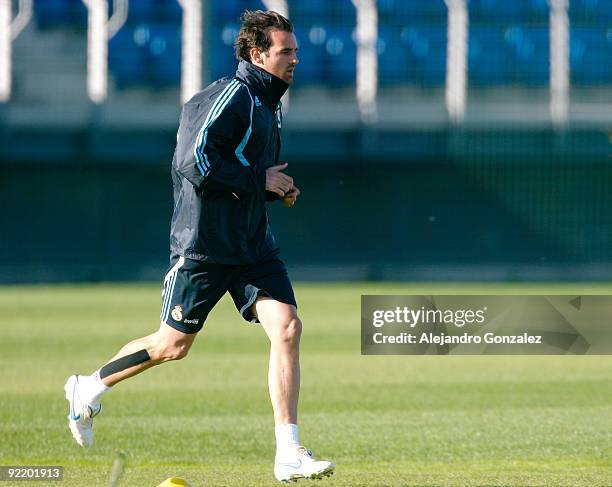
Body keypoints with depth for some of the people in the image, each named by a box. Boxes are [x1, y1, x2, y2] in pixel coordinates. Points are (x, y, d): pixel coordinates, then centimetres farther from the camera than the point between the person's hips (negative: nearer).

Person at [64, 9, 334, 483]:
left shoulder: (267, 105, 15)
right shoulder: (231, 96, -14)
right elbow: (196, 163, -24)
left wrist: (278, 190, 10)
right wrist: (261, 181, -18)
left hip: (253, 244, 8)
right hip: (204, 245, -8)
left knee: (287, 328, -11)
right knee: (174, 345, 4)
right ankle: (91, 386, 30)